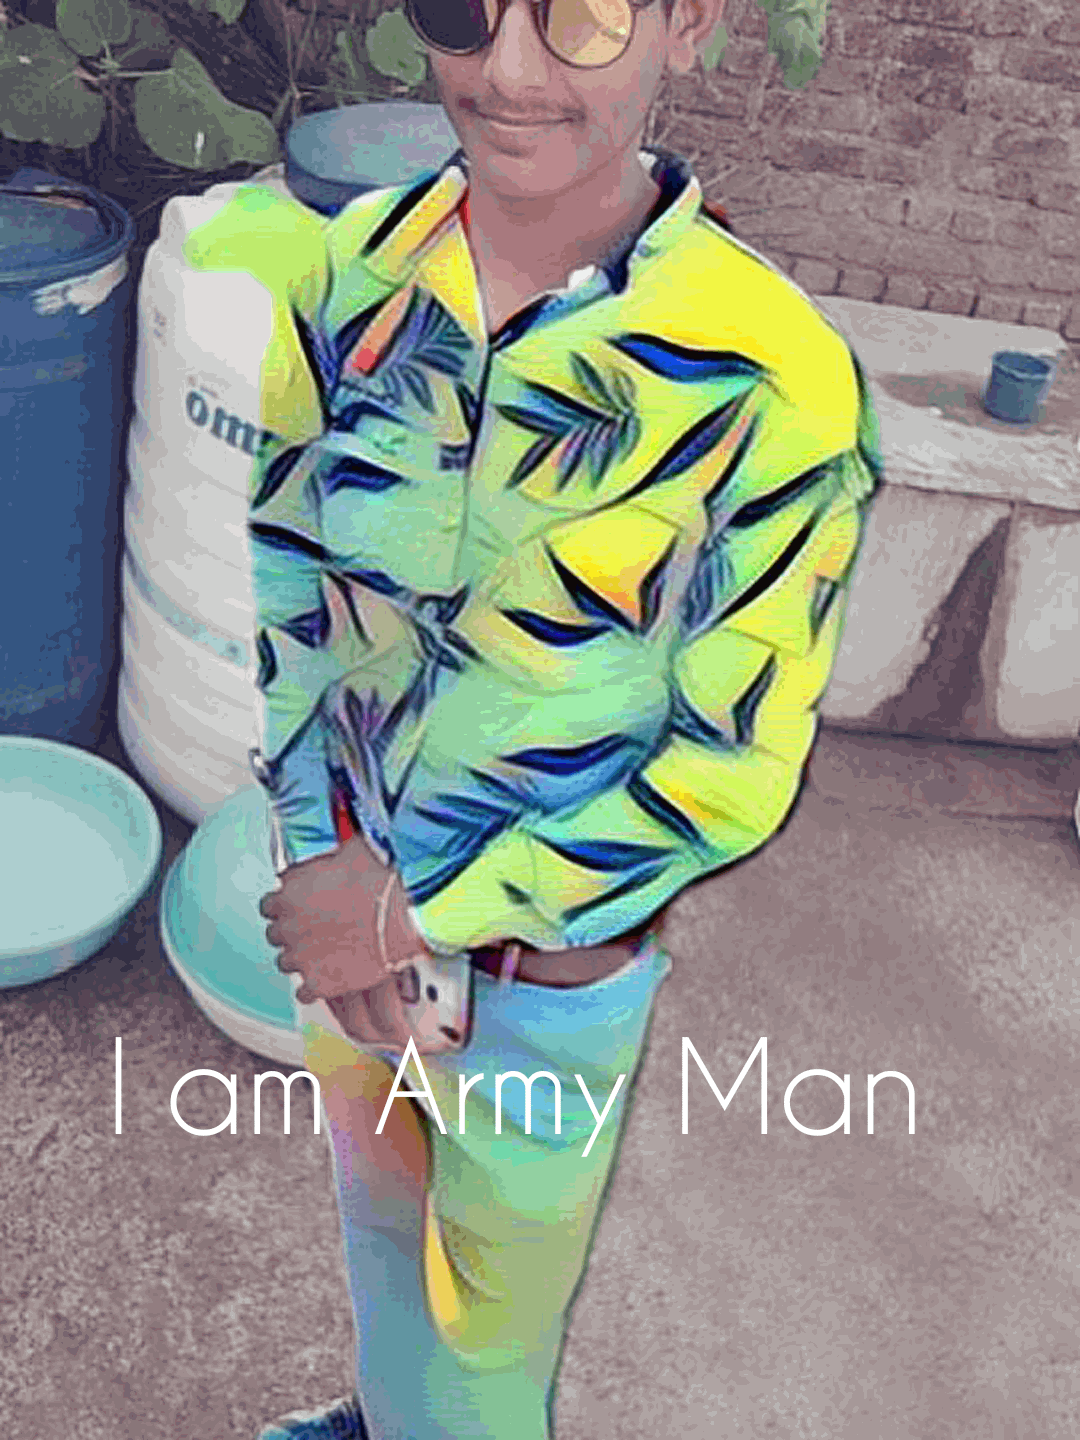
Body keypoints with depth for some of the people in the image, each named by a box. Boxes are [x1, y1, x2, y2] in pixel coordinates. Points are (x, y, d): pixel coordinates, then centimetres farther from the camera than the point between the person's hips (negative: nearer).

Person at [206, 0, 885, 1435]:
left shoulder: (772, 382, -26)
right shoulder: (360, 264, -12)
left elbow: (735, 771, -19)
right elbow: (285, 561, 0)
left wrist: (417, 920, -17)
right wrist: (317, 855, -9)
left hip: (550, 960, -4)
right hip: (336, 892, 5)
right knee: (374, 1201, 32)